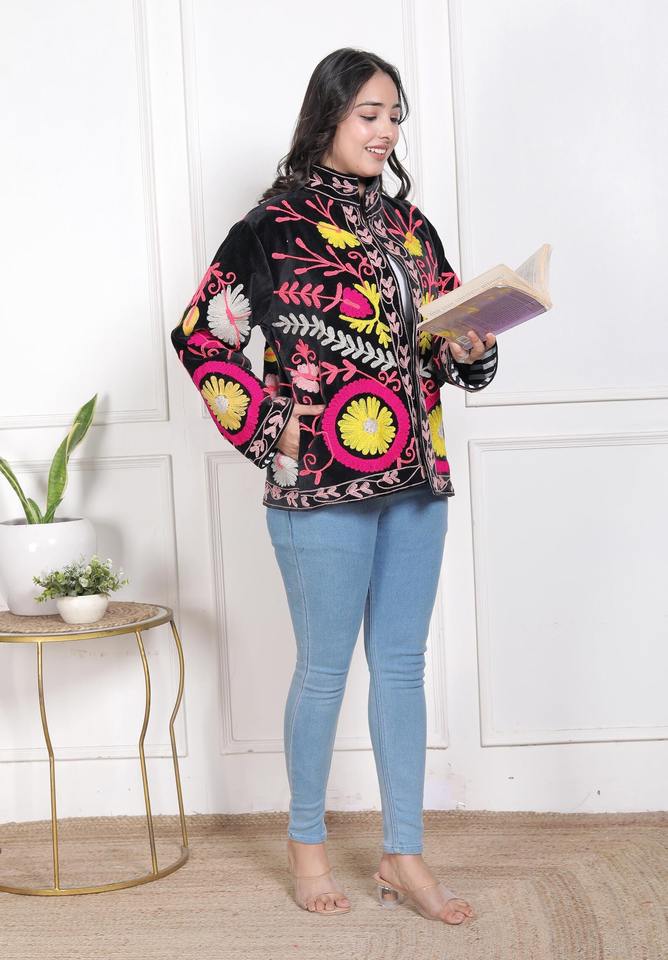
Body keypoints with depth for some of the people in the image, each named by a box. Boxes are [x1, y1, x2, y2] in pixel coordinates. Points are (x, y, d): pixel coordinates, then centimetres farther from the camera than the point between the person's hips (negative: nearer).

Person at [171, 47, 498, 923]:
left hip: (417, 479, 6)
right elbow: (199, 334, -8)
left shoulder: (406, 220, 11)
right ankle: (307, 842, 24)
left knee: (402, 664, 10)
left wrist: (470, 349, -5)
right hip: (324, 486, -5)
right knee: (324, 669, 5)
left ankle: (404, 855, 19)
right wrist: (273, 426, -11)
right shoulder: (278, 224, -6)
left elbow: (447, 335, 17)